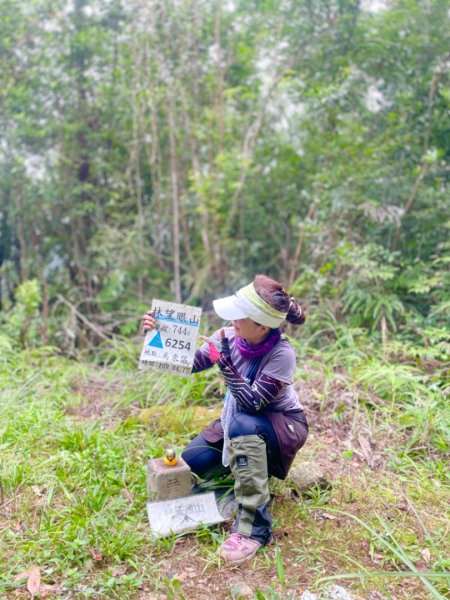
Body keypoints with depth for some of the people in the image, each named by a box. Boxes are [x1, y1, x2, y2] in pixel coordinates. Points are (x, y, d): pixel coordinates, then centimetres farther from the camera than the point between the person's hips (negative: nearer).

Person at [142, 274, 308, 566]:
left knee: (243, 424, -38)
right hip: (241, 420, 6)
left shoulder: (282, 354, -29)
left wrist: (225, 363, -40)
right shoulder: (230, 337, -15)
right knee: (192, 460, -7)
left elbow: (252, 403, -33)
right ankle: (252, 471, 19)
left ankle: (255, 527, -31)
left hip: (284, 425, -6)